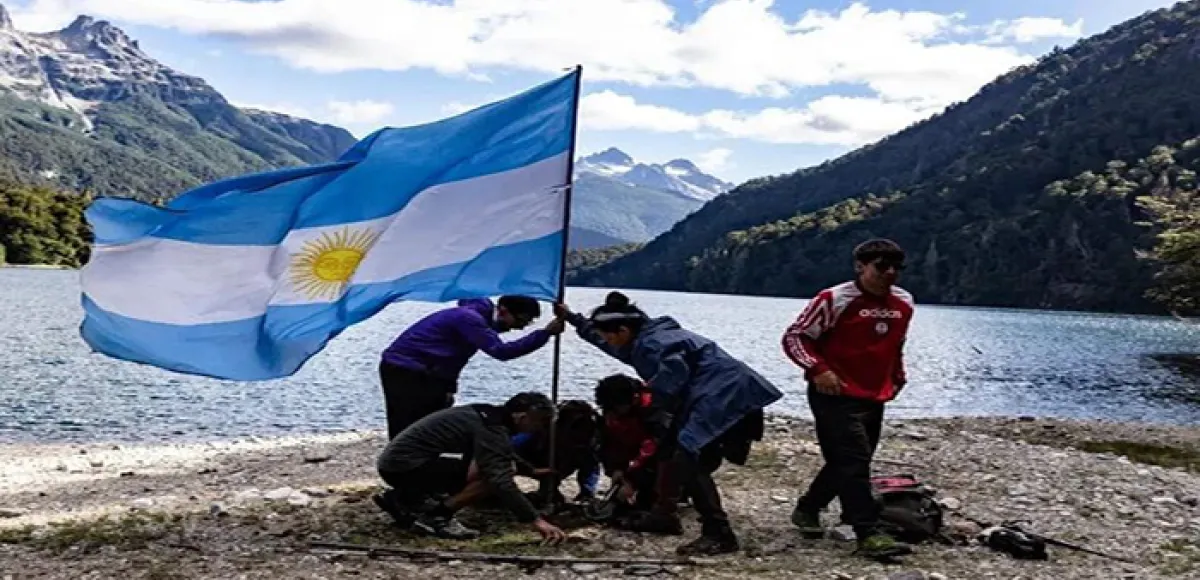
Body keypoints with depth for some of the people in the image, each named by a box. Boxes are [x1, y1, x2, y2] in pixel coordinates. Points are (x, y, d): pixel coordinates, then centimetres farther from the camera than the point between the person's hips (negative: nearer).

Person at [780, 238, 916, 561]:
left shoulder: (904, 303, 8)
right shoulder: (835, 300, -13)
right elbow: (794, 336, -11)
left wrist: (898, 377, 17)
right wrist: (817, 369, -22)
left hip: (874, 398, 8)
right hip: (836, 396, -8)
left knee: (846, 462, 16)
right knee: (854, 461, -13)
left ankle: (807, 509, 34)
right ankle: (869, 534, -10)